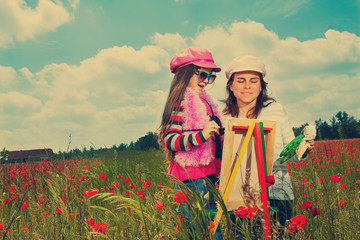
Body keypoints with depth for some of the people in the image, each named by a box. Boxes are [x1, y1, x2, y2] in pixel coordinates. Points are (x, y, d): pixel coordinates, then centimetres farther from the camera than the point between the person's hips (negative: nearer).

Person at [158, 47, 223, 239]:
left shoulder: (203, 101, 19)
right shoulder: (181, 103, -10)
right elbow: (170, 140, -20)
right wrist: (201, 135, -30)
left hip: (208, 174, 9)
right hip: (193, 177, -9)